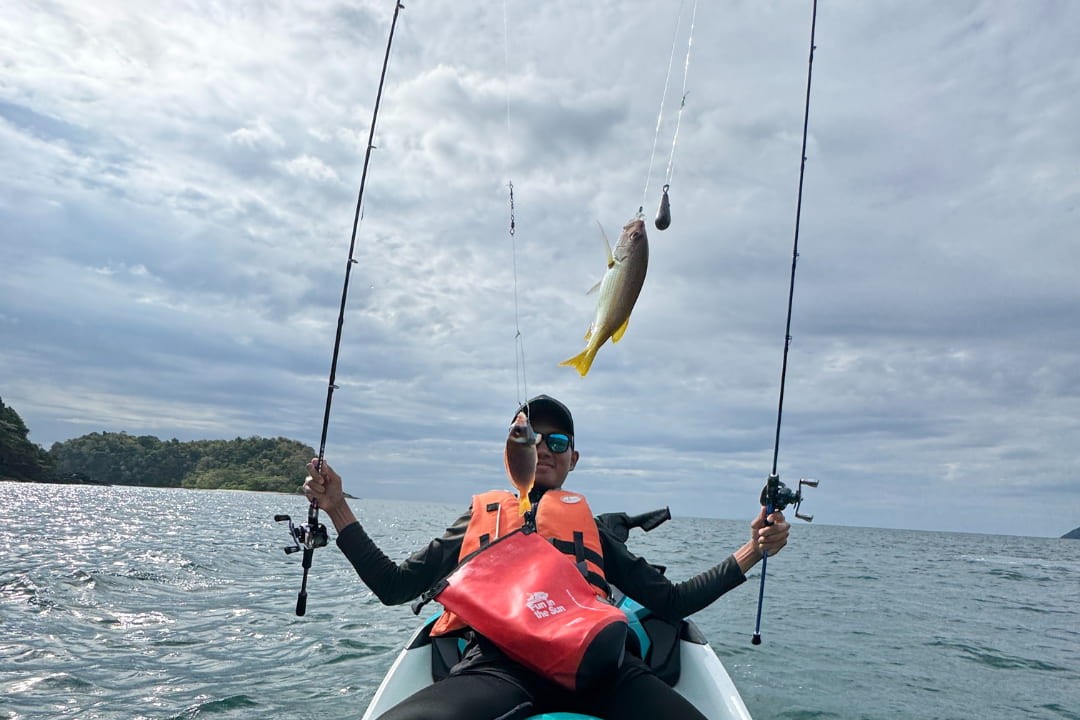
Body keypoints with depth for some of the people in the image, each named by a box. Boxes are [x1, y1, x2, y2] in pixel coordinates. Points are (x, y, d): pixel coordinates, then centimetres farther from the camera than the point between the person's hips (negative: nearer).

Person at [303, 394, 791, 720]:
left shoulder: (591, 529, 28)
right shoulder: (481, 518, 26)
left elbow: (672, 602, 24)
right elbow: (393, 587, 20)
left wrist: (751, 551, 15)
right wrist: (338, 511, 13)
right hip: (499, 664, 0)